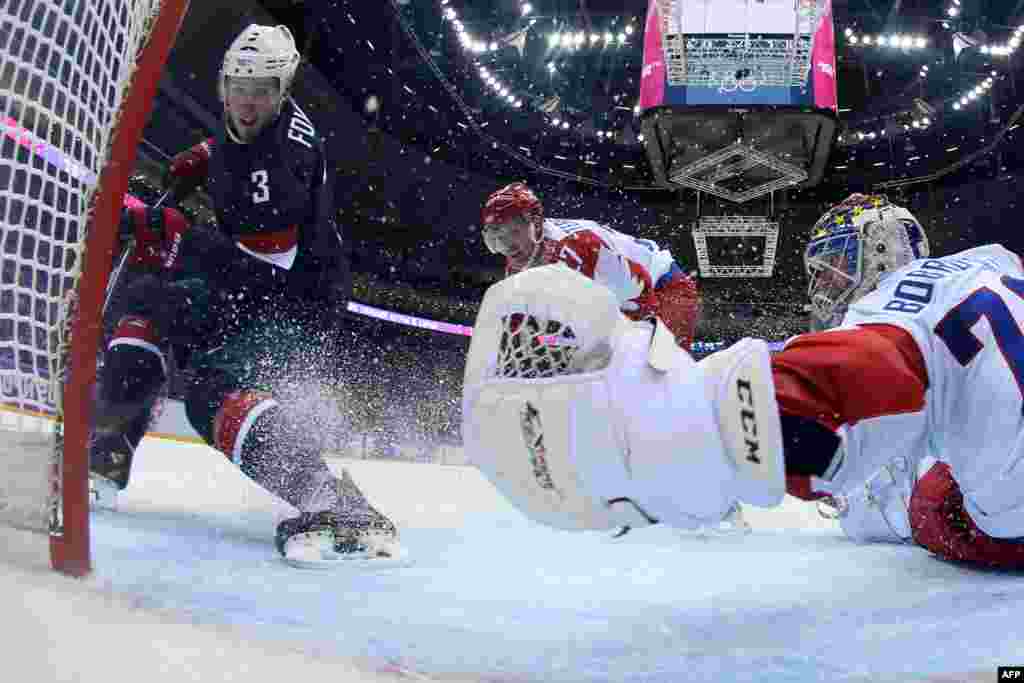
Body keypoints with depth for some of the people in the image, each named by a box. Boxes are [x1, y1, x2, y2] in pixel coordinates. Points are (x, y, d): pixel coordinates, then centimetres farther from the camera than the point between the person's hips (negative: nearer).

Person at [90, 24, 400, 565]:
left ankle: (336, 505, -47)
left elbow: (269, 264, -30)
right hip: (250, 287, 10)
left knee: (214, 387, -29)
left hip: (298, 301, -10)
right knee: (148, 301, 12)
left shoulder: (289, 150, -24)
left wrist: (170, 237, -31)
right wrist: (200, 160, 17)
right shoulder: (239, 133, 5)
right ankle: (104, 451, 10)